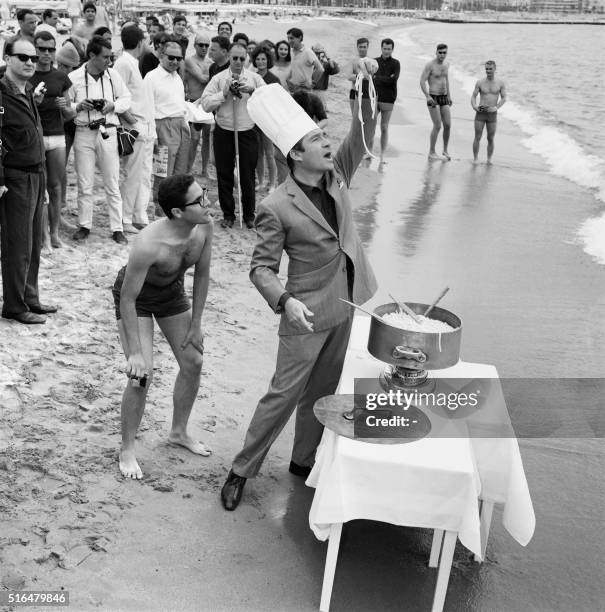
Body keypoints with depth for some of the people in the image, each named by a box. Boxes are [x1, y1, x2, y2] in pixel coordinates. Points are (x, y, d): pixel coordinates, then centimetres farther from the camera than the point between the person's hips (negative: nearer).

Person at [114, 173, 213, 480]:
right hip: (135, 294, -6)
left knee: (193, 362, 8)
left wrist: (195, 325, -2)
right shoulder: (148, 245, -41)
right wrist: (135, 353, -27)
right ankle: (127, 451, 7)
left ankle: (179, 432, 31)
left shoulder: (205, 226, -24)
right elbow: (128, 299, -29)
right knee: (142, 375, -14)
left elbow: (201, 275, -7)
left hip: (171, 291, 6)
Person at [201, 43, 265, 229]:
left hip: (247, 132, 0)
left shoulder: (254, 78, 4)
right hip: (223, 132, 1)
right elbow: (206, 104, -5)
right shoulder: (218, 78, 3)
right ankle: (228, 215, 18)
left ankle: (249, 215, 16)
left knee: (248, 176, 3)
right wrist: (224, 93, -14)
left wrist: (253, 90, -18)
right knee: (224, 175, 6)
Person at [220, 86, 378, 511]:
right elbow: (261, 268, -14)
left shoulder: (336, 174, 1)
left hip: (344, 308, 6)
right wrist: (285, 301, -31)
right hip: (308, 315, -6)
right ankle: (241, 471, 17)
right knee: (284, 393, 1)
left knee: (321, 392, 17)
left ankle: (303, 460, 35)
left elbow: (362, 135, -4)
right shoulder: (277, 208, -17)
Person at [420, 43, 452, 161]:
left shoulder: (446, 64, 12)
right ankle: (432, 152, 2)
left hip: (444, 98, 6)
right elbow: (422, 81, -15)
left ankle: (445, 151, 14)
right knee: (437, 126, -10)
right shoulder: (430, 65, -10)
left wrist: (449, 96, 27)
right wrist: (427, 96, -26)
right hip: (433, 98, -6)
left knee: (448, 125, 1)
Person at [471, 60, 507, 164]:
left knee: (491, 139, 5)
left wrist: (496, 107, -16)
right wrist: (474, 106, -19)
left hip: (492, 114, 0)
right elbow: (473, 96, 1)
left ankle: (489, 160, 16)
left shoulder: (500, 83, 1)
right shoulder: (480, 83, 1)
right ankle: (475, 159, 7)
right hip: (480, 113, 0)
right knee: (477, 138, -1)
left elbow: (504, 98, -1)